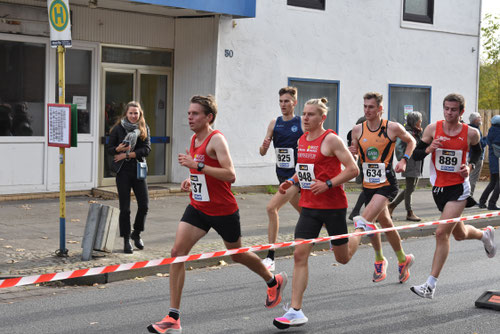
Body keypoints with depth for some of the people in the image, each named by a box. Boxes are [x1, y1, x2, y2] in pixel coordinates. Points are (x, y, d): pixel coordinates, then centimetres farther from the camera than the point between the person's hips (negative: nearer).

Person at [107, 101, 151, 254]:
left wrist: (127, 154, -14)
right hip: (123, 171, -2)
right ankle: (126, 240, 10)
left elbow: (147, 149, -6)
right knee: (124, 208, 0)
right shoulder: (118, 128, 1)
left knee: (144, 205, 0)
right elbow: (109, 148, 3)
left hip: (139, 170, 2)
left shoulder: (144, 129, 5)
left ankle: (136, 234, 22)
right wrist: (118, 149, -20)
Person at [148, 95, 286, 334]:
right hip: (198, 207, 7)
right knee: (177, 251, -10)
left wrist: (198, 166, -32)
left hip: (223, 210, -7)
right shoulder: (194, 140, 8)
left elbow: (230, 175, -29)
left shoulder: (216, 139, -17)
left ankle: (274, 281, 44)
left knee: (237, 254, 13)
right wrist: (191, 180, 6)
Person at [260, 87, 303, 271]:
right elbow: (263, 152, 6)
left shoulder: (302, 124, -6)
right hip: (282, 175, 6)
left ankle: (270, 257, -15)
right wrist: (264, 146, -14)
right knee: (305, 212, 18)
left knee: (272, 207, -20)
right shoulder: (274, 124, 7)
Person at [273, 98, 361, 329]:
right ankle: (296, 312, -7)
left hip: (333, 206, -5)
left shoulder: (331, 139, -12)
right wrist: (292, 181, 7)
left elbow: (353, 169, -14)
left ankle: (360, 235, 46)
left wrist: (328, 184, -22)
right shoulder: (302, 140, 9)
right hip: (309, 206, 6)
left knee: (343, 258, 10)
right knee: (300, 254, -8)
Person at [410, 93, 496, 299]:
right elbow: (416, 154, 0)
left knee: (442, 233, -16)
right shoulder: (433, 129, -4)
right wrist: (429, 149, -20)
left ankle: (431, 286, -13)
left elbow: (476, 151, 15)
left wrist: (470, 166, -4)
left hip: (458, 188, -4)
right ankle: (485, 234, 56)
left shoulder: (471, 133, -6)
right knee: (459, 234, 20)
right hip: (438, 187, 4)